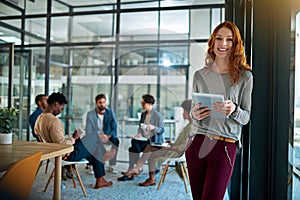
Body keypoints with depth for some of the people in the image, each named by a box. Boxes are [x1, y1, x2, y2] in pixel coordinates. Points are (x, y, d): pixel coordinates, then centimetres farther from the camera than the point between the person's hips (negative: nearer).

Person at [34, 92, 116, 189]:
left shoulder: (39, 119, 3)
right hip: (68, 154, -10)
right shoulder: (54, 121, -29)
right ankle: (103, 155, 34)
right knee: (93, 137, 4)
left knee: (93, 150, 20)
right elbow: (62, 144, -33)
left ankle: (100, 180, 26)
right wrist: (74, 139, -14)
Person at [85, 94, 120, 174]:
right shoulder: (90, 114, -4)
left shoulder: (110, 113, -1)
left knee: (116, 141, -30)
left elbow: (114, 129, -4)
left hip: (107, 137, 1)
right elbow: (88, 131, -9)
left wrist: (108, 136, -26)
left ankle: (111, 166, -18)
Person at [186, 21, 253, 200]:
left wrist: (233, 111, -17)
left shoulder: (244, 76, 3)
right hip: (197, 143, 3)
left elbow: (246, 117, 4)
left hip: (225, 146, -2)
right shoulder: (200, 75, 10)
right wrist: (194, 114, -7)